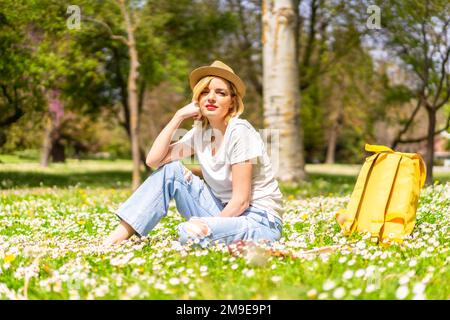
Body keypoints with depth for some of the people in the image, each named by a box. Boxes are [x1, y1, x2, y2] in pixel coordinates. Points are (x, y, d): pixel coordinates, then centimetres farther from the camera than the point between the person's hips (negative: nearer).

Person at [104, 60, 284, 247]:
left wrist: (208, 227, -15)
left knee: (190, 232, -34)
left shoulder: (239, 132, -17)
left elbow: (241, 201, -18)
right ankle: (119, 236, -3)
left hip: (261, 220, -7)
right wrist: (179, 116, -5)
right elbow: (153, 160, -4)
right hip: (225, 211, 7)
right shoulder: (200, 132, 4)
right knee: (170, 169, -2)